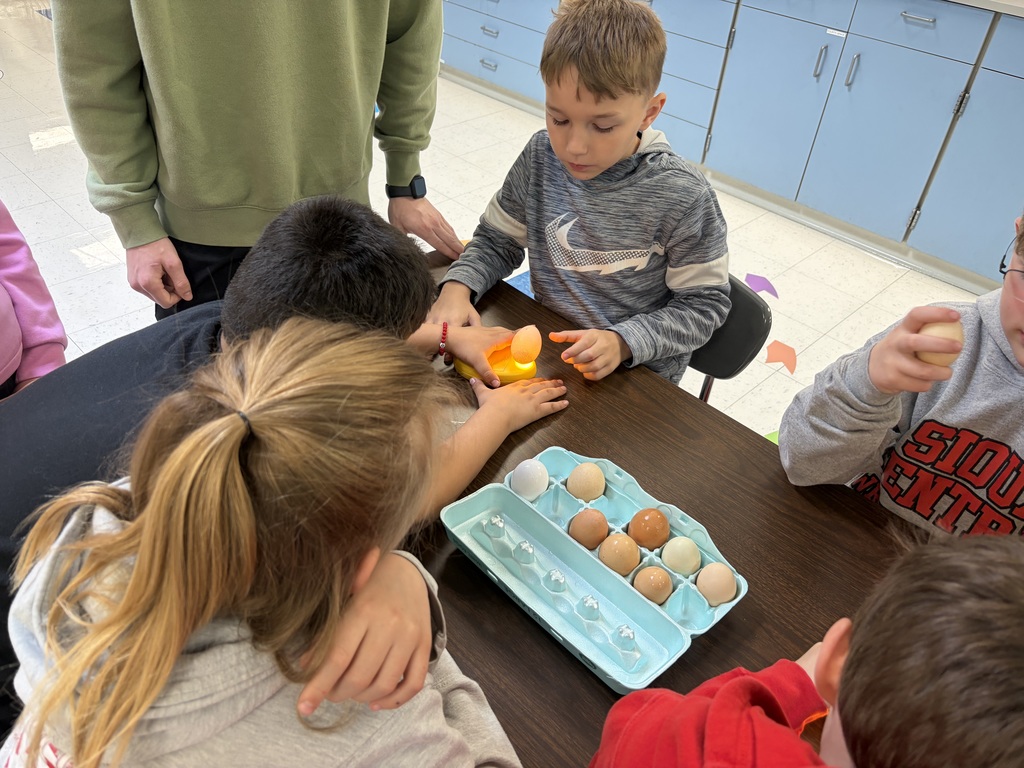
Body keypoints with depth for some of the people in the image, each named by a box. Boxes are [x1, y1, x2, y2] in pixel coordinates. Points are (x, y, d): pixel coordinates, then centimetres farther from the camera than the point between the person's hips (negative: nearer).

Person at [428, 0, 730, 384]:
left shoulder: (683, 197, -18)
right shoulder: (541, 157, -6)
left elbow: (705, 304, -9)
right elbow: (497, 241, 7)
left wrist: (623, 341, -23)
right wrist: (458, 285, -13)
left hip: (637, 377, -3)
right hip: (546, 353, 3)